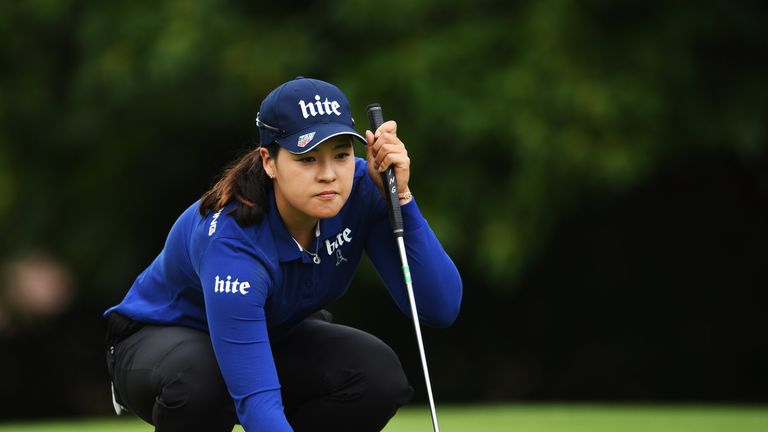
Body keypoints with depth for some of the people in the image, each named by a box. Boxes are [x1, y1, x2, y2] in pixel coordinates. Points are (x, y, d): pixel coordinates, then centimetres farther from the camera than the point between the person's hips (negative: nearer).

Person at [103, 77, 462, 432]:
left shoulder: (361, 192, -23)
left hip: (271, 337, 5)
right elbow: (256, 400, -44)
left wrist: (400, 195, -36)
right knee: (199, 376, -40)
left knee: (377, 371, -25)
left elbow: (441, 308, -28)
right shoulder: (230, 240, -38)